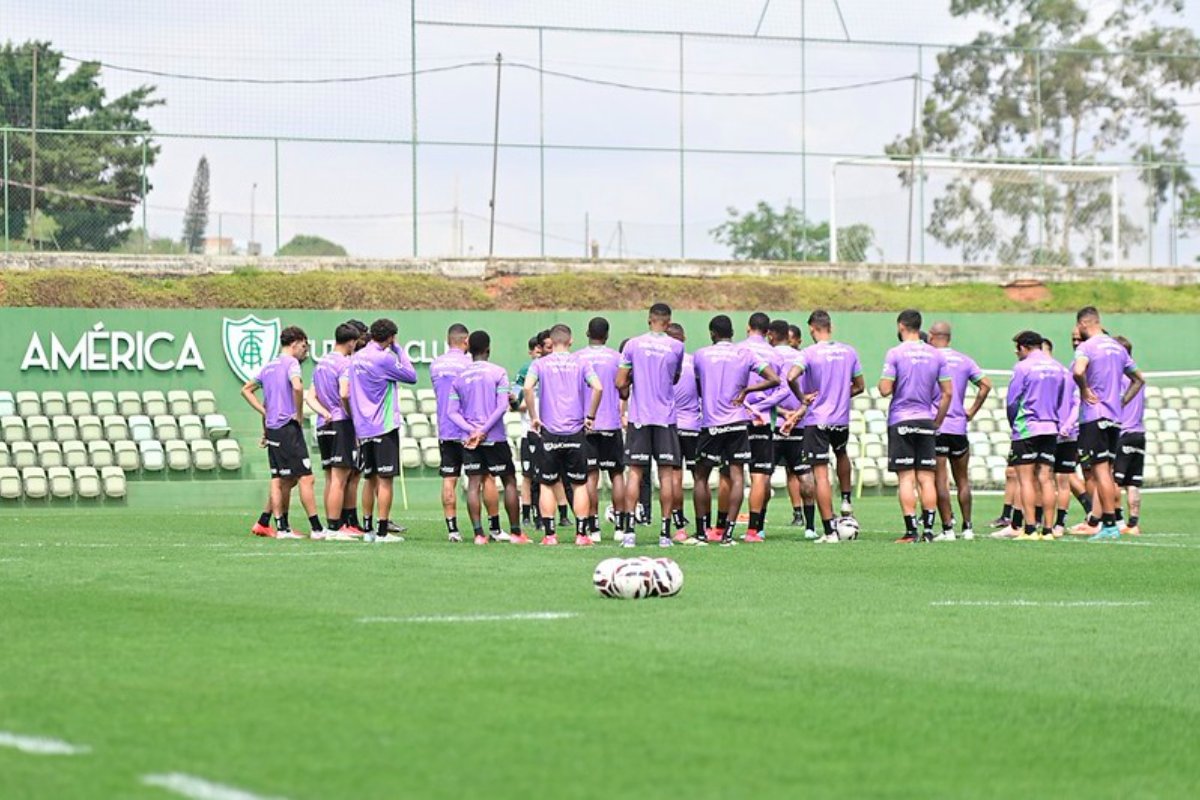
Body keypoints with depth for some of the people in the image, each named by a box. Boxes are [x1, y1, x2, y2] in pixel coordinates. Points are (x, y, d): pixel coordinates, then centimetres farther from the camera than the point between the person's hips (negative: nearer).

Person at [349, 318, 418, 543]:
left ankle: (368, 530, 15)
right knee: (385, 479, -5)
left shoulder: (357, 358, 10)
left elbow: (349, 394, 17)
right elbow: (411, 376, -6)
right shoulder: (384, 358, -14)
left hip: (363, 428, 7)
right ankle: (382, 531, -8)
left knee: (371, 478, 14)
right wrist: (399, 350, 2)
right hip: (384, 426, -7)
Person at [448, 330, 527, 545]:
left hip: (469, 439, 3)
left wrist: (471, 430, -7)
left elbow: (452, 411, 1)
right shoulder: (498, 372, -4)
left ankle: (478, 533, -7)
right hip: (495, 438, -3)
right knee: (509, 481, 7)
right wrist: (484, 430, -12)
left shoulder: (459, 377, 6)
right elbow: (502, 406, -13)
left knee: (474, 483, 1)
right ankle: (515, 532, 7)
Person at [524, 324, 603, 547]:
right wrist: (590, 416, 0)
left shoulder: (540, 364, 2)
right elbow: (598, 388, -10)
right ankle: (581, 534, 4)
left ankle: (549, 534, 3)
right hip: (576, 431, 1)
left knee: (547, 484, 8)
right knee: (579, 484, 8)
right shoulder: (580, 363, 4)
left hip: (549, 432, 0)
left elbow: (528, 387, -15)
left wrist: (533, 417, -6)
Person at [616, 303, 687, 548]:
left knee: (635, 472, 4)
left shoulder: (633, 344, -1)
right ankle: (666, 531, 2)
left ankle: (629, 529, -3)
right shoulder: (677, 347, -1)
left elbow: (620, 383, -1)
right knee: (666, 473, 3)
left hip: (639, 417, 0)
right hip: (666, 417, 0)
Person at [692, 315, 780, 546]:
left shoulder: (701, 355, 4)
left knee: (702, 476, 11)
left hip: (710, 424, 0)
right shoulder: (745, 355, 3)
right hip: (738, 422, 0)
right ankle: (727, 532, -7)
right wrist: (746, 390, 2)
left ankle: (702, 531, 11)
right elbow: (774, 379, -4)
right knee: (736, 477, 1)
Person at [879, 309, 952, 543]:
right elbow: (947, 392, 6)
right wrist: (937, 421, 15)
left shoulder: (895, 353, -7)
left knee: (906, 478, -3)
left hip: (901, 421, -4)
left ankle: (911, 531, -7)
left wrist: (882, 383, 10)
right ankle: (928, 530, 2)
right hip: (926, 422, 4)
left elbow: (885, 389, -13)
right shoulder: (936, 354, 6)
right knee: (926, 478, 5)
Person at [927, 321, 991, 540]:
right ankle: (967, 528, 14)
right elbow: (985, 385, 0)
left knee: (941, 480, -2)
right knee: (963, 481, 13)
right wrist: (972, 411, 6)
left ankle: (948, 528, -4)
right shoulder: (964, 360, 8)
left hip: (935, 426, -4)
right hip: (959, 426, 4)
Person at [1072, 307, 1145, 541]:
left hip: (1094, 416, -8)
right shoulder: (1117, 347, 15)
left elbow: (1078, 371, -32)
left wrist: (1084, 391, -14)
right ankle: (1111, 522, 14)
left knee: (1100, 471, -8)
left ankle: (1109, 525, -12)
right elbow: (1138, 379, 24)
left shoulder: (1087, 347, -10)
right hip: (1115, 417, 8)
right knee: (1107, 472, 13)